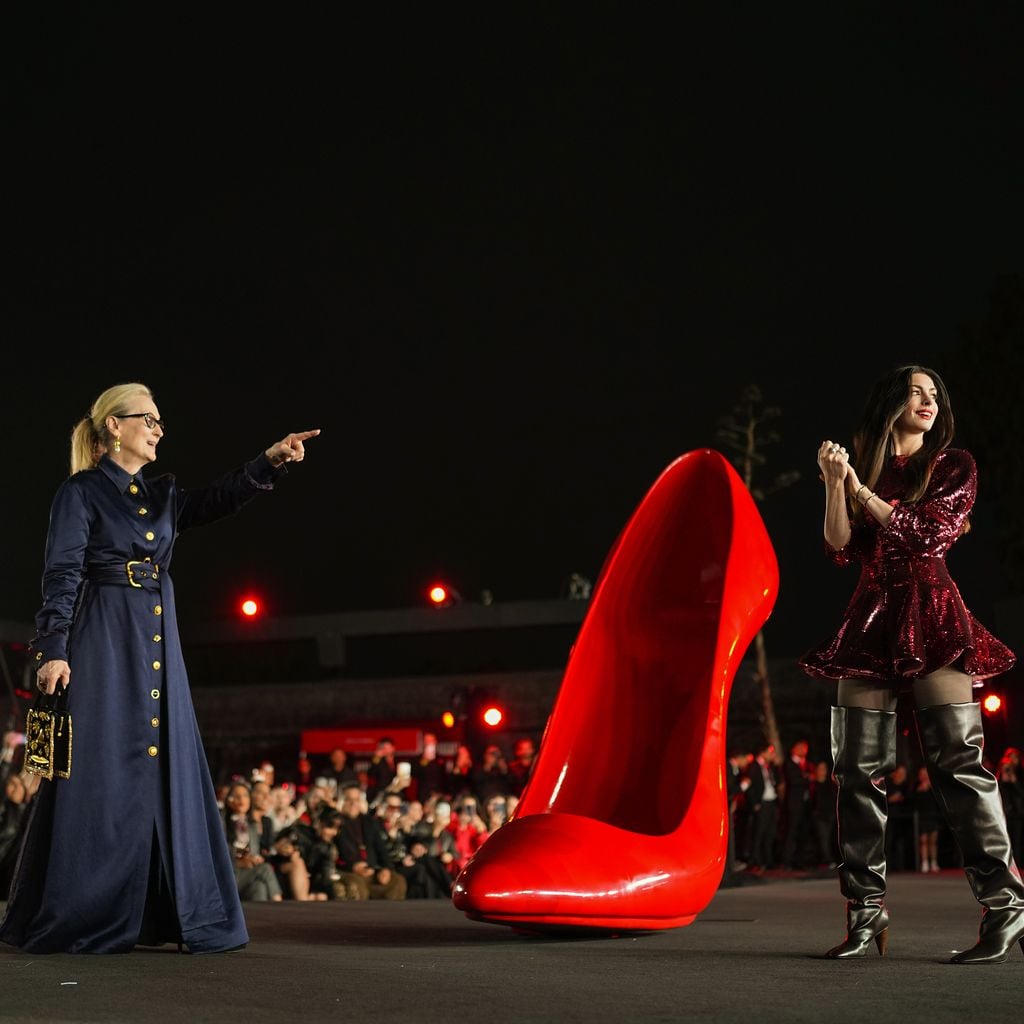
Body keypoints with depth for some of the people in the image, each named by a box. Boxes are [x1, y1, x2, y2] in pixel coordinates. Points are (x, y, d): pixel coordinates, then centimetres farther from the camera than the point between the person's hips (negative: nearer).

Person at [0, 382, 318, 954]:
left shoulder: (164, 496, 16)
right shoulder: (82, 492, -2)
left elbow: (219, 500, 0)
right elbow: (62, 575, -9)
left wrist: (271, 462, -15)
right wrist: (53, 650, -18)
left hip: (159, 647, 7)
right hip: (103, 647, -7)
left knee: (169, 775, 4)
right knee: (102, 778, -7)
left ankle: (167, 916, 8)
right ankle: (79, 921, 0)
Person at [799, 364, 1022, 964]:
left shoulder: (954, 465, 9)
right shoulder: (863, 466, 15)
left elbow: (931, 532, -6)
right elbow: (841, 547, 5)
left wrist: (860, 488, -4)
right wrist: (834, 484, -10)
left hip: (933, 620, -3)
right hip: (873, 620, 3)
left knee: (958, 757, -13)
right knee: (859, 769, -2)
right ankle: (867, 914, 5)